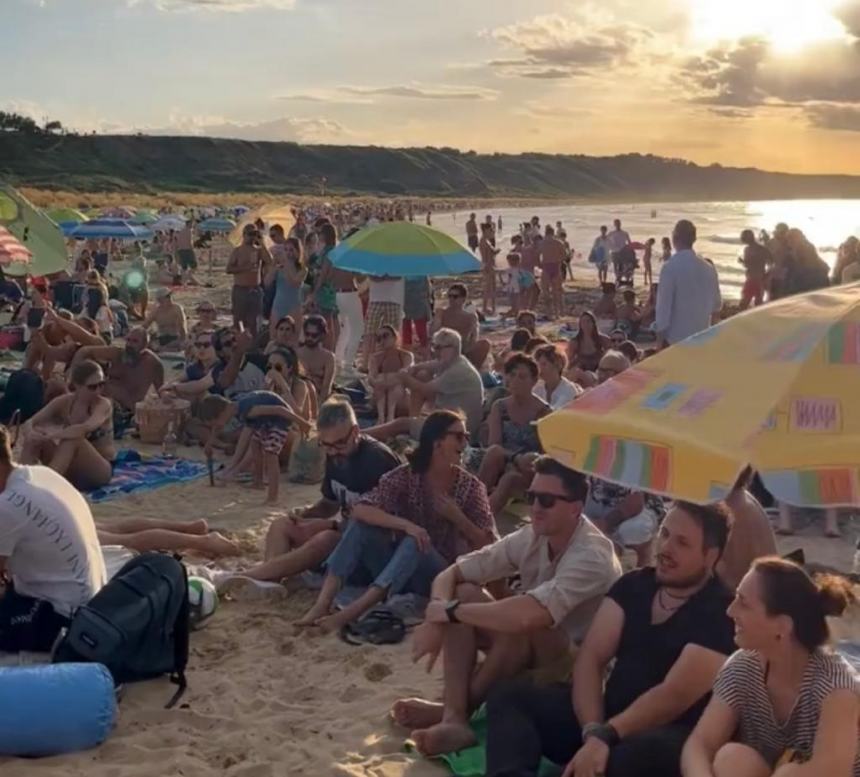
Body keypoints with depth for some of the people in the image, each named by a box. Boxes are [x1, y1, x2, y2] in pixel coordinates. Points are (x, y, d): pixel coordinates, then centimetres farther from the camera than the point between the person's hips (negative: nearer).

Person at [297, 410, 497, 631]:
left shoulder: (471, 487, -4)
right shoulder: (405, 476, -5)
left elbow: (488, 544, -5)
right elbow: (360, 510, -20)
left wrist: (457, 517, -20)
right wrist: (405, 524, -34)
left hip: (438, 575, -2)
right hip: (398, 565, 2)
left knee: (414, 544, -33)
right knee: (361, 524, -22)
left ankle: (350, 613, -44)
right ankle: (323, 603, -35)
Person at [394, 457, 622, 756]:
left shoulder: (591, 556, -28)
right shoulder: (531, 538, -7)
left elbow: (527, 615, -43)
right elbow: (450, 574, -6)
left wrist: (451, 611, -29)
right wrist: (436, 618, -28)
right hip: (530, 653, 7)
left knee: (518, 624, -35)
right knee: (464, 594, -13)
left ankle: (454, 707, -15)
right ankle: (453, 719, -23)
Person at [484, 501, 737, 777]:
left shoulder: (719, 613, -11)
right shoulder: (634, 585, 8)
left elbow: (675, 695, -21)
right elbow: (591, 657, -1)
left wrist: (605, 736, -29)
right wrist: (593, 731, -18)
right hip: (607, 714, 7)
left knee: (640, 753, -42)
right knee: (509, 696, -10)